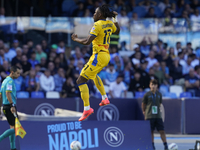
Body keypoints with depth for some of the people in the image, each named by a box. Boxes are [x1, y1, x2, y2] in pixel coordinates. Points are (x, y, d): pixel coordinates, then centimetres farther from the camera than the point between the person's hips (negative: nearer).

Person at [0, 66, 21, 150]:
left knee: (12, 127, 11)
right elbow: (8, 93, -24)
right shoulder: (10, 81, -11)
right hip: (10, 106, -10)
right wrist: (12, 105, -30)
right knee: (15, 128, -9)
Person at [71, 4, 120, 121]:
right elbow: (117, 31, 31)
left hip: (99, 56, -9)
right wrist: (115, 18, 40)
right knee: (93, 74, 37)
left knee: (81, 80, -8)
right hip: (107, 56, 9)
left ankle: (87, 108, -17)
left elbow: (87, 42, -22)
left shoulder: (98, 25, -16)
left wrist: (76, 39, -5)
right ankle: (105, 98, 36)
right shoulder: (110, 24, 8)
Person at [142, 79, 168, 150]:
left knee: (162, 131, -5)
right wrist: (144, 112, 14)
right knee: (151, 131, 2)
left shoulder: (159, 94, 6)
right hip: (149, 116, -2)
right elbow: (143, 104, 7)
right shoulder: (147, 95, -4)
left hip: (158, 116, 2)